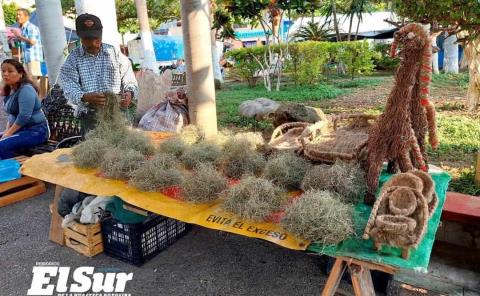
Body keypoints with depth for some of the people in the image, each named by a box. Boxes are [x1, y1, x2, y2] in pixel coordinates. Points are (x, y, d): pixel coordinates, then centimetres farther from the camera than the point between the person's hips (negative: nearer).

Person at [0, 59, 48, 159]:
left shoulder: (26, 89, -15)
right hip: (22, 129, 10)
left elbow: (24, 116, -22)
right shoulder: (10, 91, 14)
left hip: (35, 131, -10)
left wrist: (9, 133, -14)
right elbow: (12, 115, 20)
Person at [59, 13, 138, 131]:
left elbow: (129, 81, 10)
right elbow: (70, 88, -2)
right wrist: (86, 97, -24)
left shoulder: (114, 52, 12)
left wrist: (129, 93, -13)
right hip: (90, 117, 0)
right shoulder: (73, 59, 10)